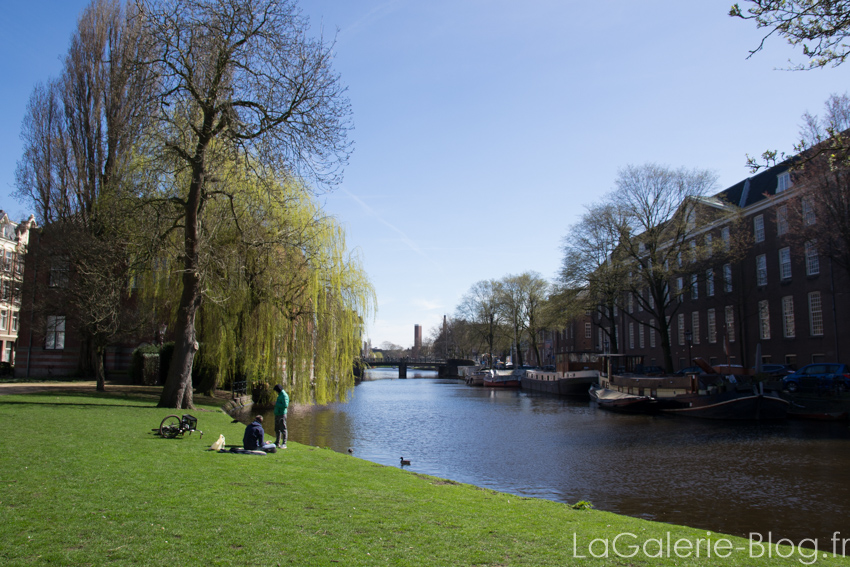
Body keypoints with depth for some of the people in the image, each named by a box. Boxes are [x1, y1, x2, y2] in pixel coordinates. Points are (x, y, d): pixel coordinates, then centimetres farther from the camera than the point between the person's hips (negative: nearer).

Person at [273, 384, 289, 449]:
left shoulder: (284, 396, -13)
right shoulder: (280, 395, 18)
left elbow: (285, 405, -22)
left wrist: (276, 404, -16)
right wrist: (276, 404, 10)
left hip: (282, 414, -10)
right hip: (277, 414, 10)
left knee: (283, 429, -8)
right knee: (277, 429, 14)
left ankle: (284, 444, -7)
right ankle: (277, 442, 23)